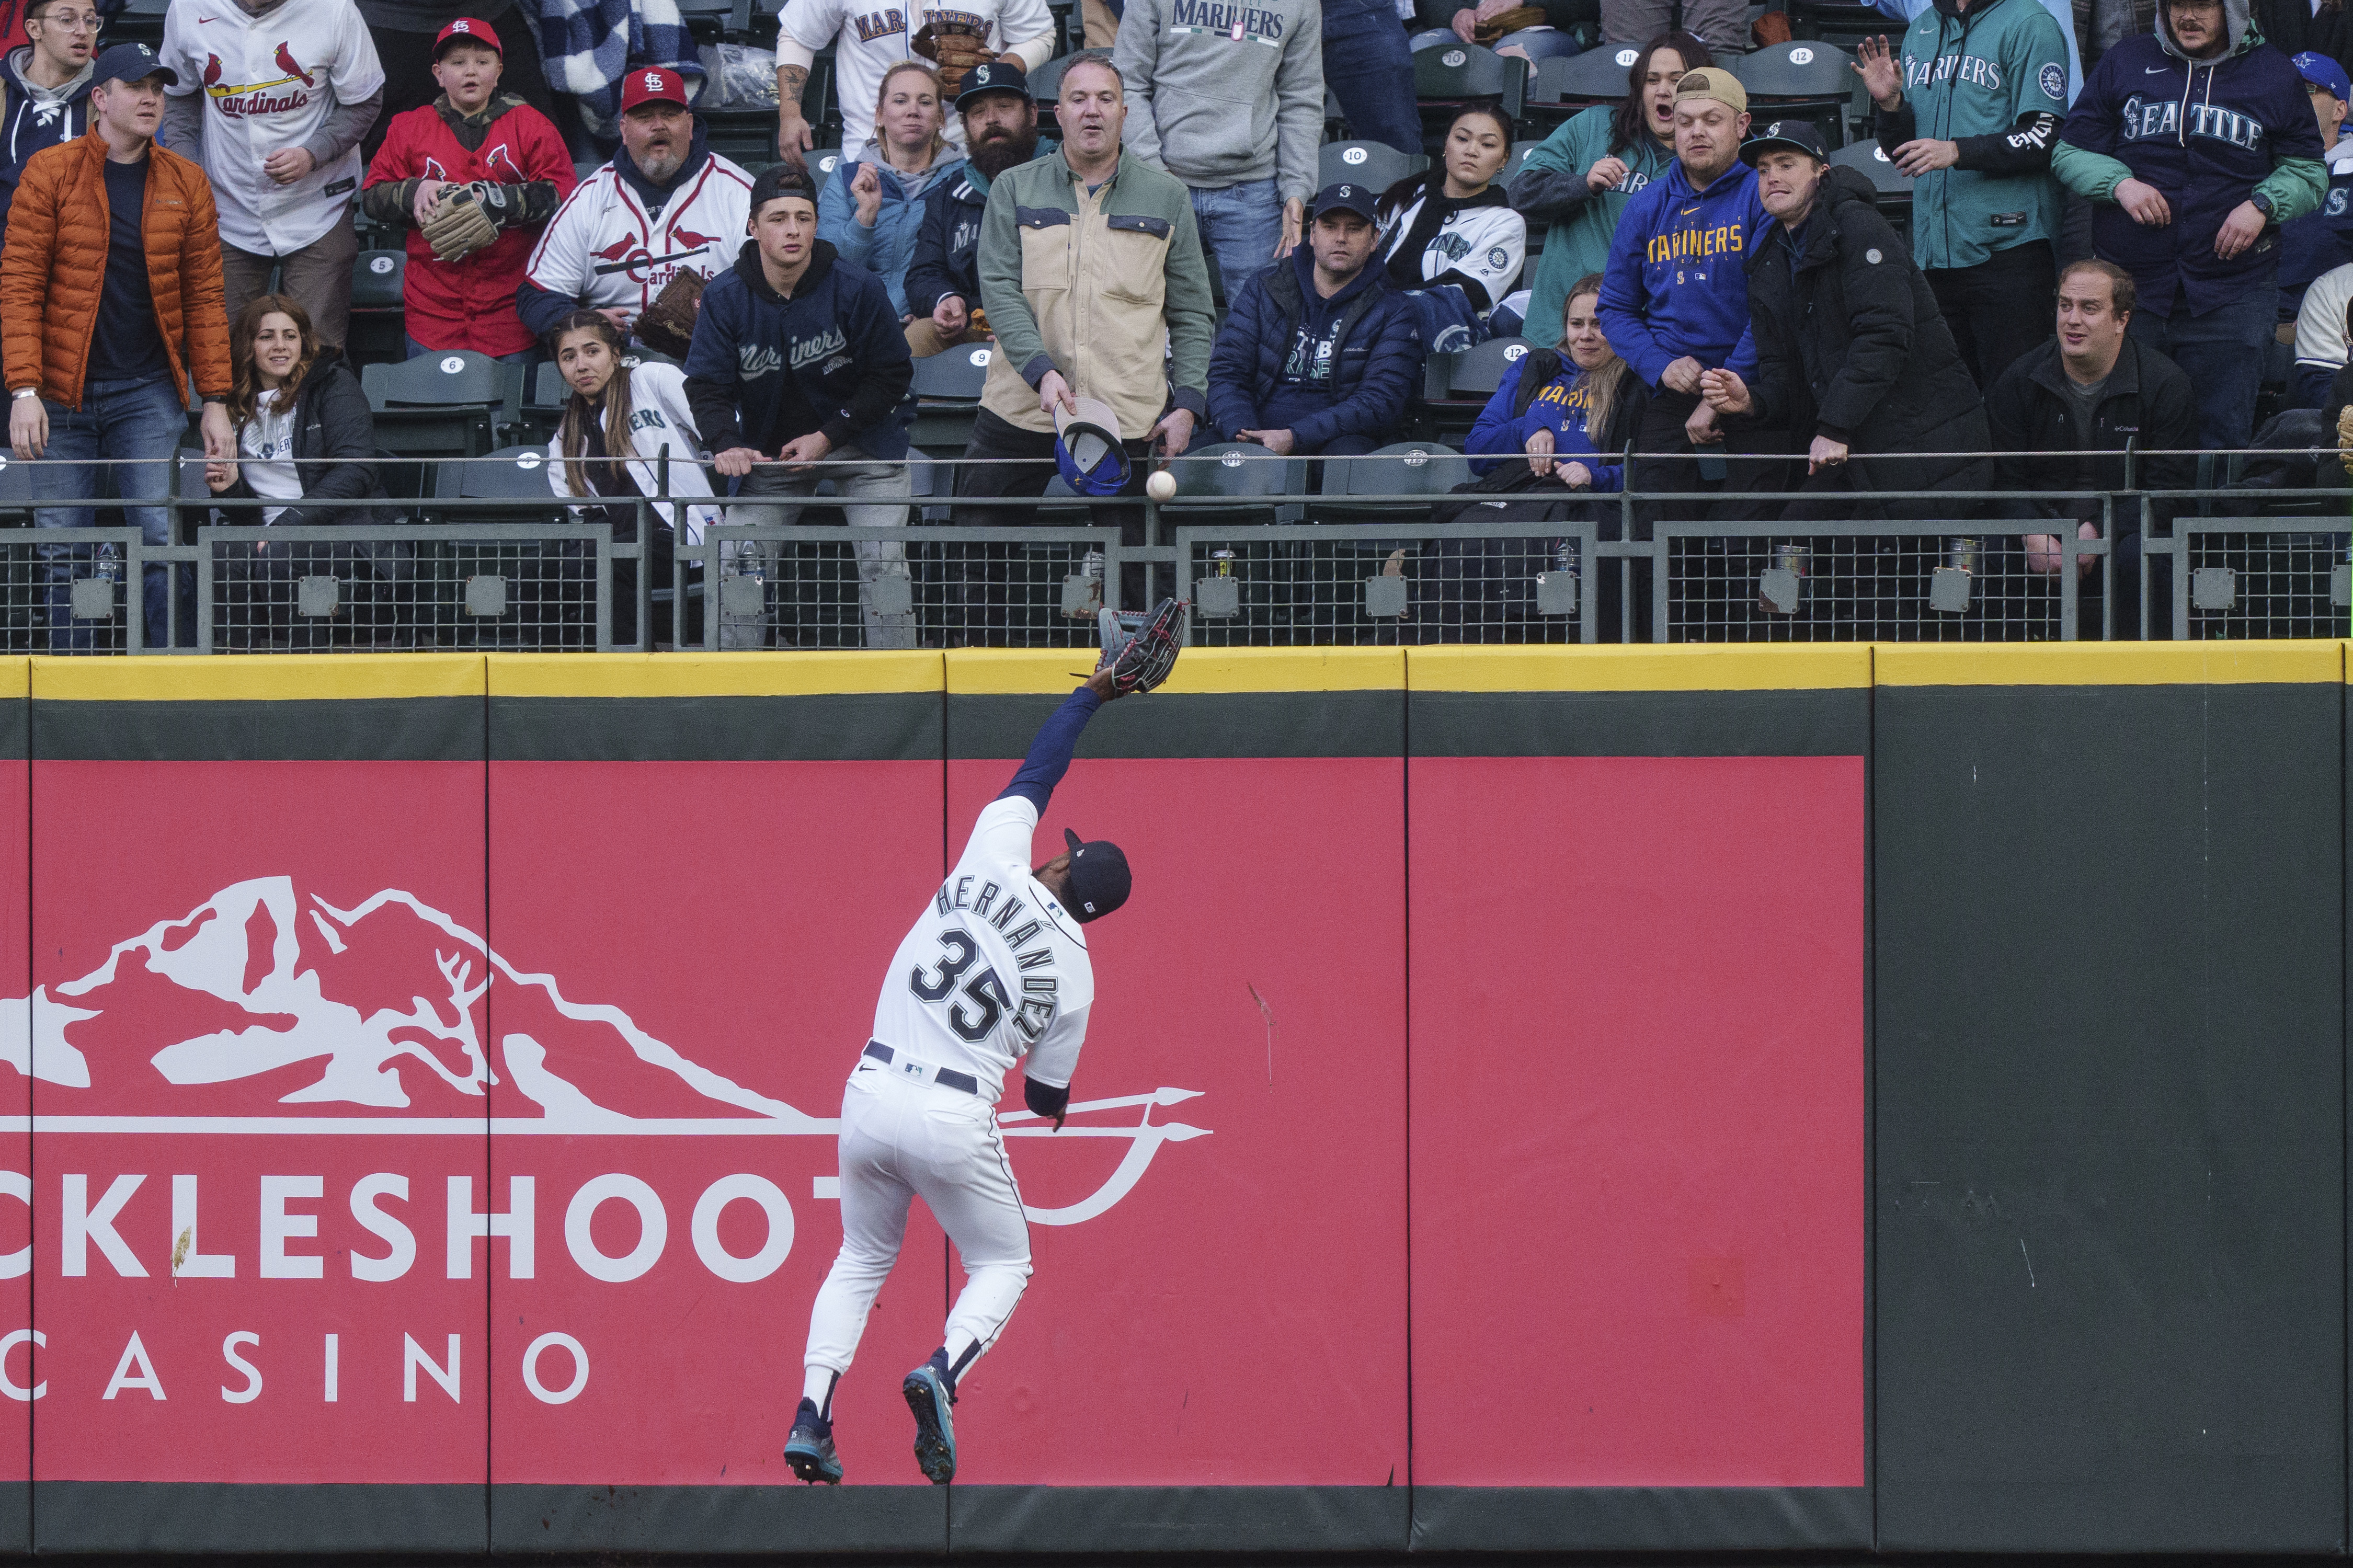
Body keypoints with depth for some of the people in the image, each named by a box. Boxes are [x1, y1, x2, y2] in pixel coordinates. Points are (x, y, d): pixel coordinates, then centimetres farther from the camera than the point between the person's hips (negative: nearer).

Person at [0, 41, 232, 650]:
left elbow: (204, 297, 7)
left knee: (161, 536, -4)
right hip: (63, 391, -1)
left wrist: (215, 401, 0)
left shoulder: (185, 183, 6)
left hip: (148, 393, 2)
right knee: (60, 548, 1)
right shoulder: (51, 173, -2)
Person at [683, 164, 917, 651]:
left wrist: (827, 437, -15)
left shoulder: (857, 288, -16)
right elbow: (707, 385, -9)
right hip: (770, 448, 2)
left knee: (883, 563, -13)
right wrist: (726, 444, -29)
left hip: (863, 440, -2)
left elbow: (892, 375, -8)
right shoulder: (725, 297, -12)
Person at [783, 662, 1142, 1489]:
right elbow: (1048, 1096, 9)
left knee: (862, 1259, 23)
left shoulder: (994, 863, 0)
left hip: (871, 1097, 3)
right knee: (1002, 1265, 19)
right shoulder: (1074, 975, -1)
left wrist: (1090, 696, 28)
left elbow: (1034, 771, 17)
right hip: (957, 1121, -3)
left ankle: (811, 1414, 7)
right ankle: (941, 1373, -11)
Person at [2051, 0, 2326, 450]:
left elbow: (2308, 171, 11)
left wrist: (2263, 205, -8)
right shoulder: (2124, 64, 7)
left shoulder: (2275, 75, 6)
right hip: (2132, 289, 1)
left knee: (2223, 437, -1)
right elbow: (2070, 152, 10)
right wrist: (2119, 183, -9)